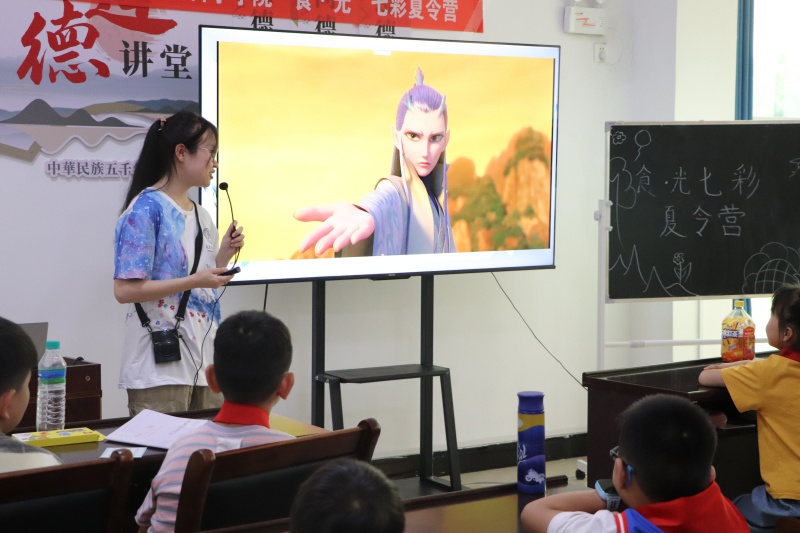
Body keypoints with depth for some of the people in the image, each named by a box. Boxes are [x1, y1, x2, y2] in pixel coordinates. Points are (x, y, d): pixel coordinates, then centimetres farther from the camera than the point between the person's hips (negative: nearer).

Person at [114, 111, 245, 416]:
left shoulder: (201, 216, 14)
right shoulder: (145, 210, -10)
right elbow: (125, 290, -16)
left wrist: (225, 254, 4)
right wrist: (194, 281, -19)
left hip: (204, 363, 8)